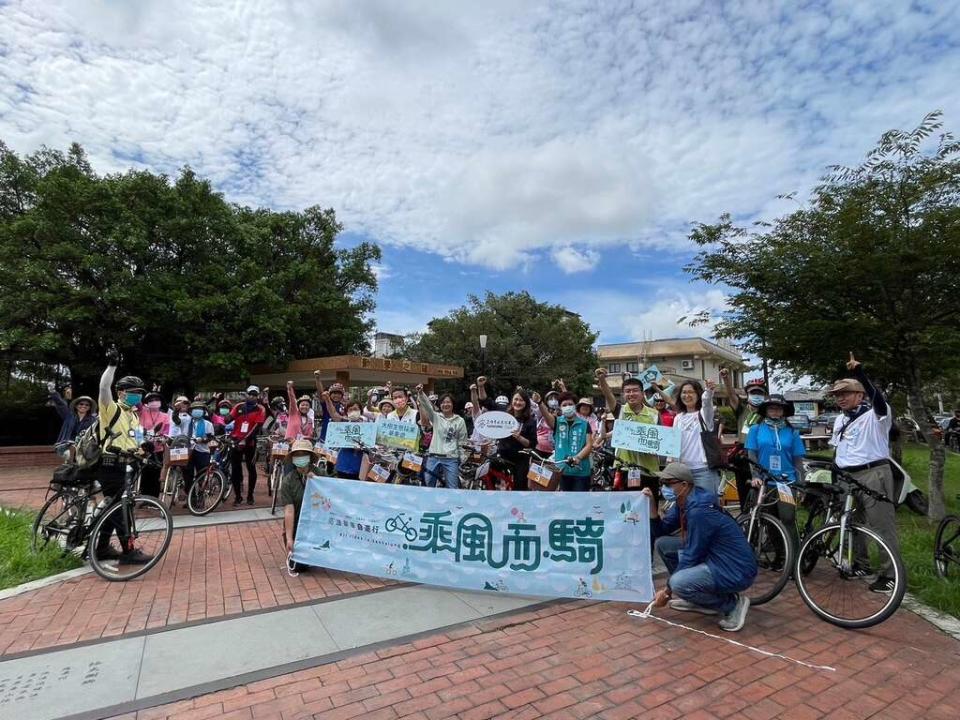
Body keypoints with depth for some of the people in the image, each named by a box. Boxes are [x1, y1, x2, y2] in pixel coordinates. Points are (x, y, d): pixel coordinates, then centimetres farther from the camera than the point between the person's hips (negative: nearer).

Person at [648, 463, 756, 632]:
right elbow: (660, 532, 8)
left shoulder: (699, 510, -25)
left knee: (678, 583, -31)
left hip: (735, 570, -10)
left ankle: (732, 603, -4)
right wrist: (651, 504, -7)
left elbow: (691, 557, -20)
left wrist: (667, 591, -11)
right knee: (662, 543, 5)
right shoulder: (683, 503, 3)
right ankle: (699, 599, 14)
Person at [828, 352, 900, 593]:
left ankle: (890, 574, 5)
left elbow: (877, 397, -30)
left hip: (873, 475, -8)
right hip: (847, 477, 8)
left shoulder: (875, 415, -7)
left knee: (883, 526, -3)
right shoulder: (840, 420, 15)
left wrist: (860, 372, -42)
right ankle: (862, 564, 30)